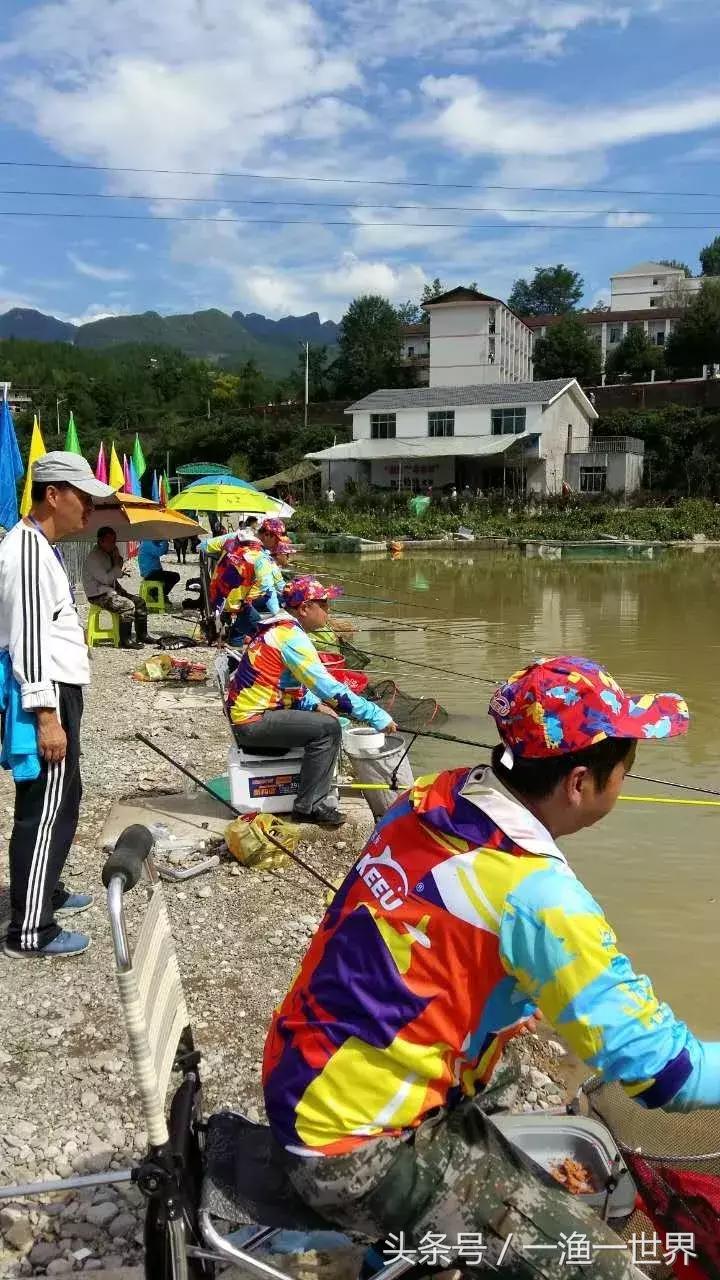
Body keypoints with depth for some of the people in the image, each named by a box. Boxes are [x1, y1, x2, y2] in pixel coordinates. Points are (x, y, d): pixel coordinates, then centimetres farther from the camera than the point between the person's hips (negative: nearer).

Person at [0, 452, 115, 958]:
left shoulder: (44, 546, 15)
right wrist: (46, 716, -24)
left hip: (56, 690, 11)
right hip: (45, 696, -11)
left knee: (60, 800, 20)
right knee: (46, 810, -4)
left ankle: (46, 892, 35)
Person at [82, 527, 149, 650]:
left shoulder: (110, 553, 13)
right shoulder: (94, 557, -16)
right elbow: (105, 579, -22)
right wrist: (119, 567, -12)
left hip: (111, 590, 10)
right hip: (99, 595, -10)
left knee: (140, 602, 2)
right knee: (128, 605, -26)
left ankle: (142, 636, 6)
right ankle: (125, 641, -22)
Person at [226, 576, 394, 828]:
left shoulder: (278, 628, 11)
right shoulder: (291, 636, -19)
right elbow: (329, 689, -24)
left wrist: (315, 705, 0)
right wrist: (378, 717, -19)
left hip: (245, 713, 10)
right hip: (253, 722, -10)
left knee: (325, 714, 16)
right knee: (328, 728, -18)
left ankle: (319, 790, 19)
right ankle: (310, 806, -10)